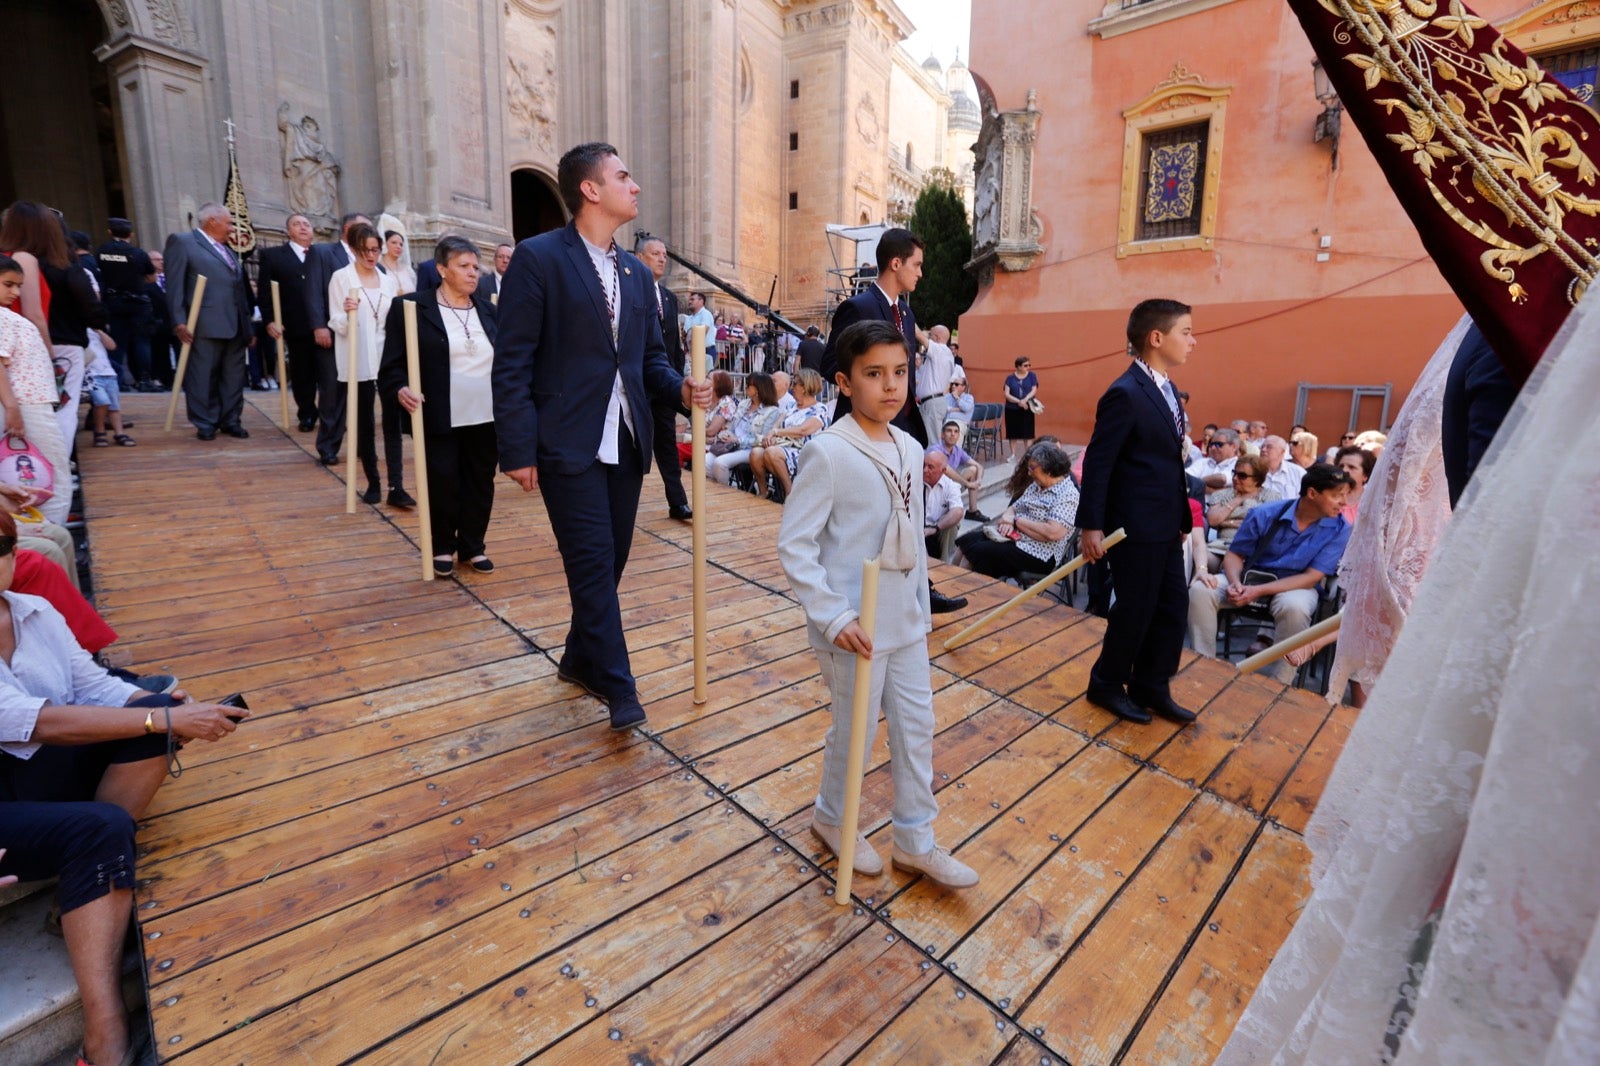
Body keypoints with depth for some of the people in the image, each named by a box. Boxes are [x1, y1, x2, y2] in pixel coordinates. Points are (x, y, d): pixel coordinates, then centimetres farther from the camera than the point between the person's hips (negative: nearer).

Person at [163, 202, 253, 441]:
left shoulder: (227, 249, 23)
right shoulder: (181, 242, 1)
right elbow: (174, 285, -6)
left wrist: (248, 323, 12)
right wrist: (179, 322, -13)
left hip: (235, 325, 6)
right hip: (205, 326, -6)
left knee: (234, 377, 9)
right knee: (203, 377, -1)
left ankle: (230, 420, 17)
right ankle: (205, 424, 6)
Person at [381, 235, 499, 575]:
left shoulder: (489, 310, 10)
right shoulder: (411, 308, -3)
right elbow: (392, 365, -5)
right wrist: (400, 390, -24)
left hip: (487, 418, 4)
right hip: (439, 419, -3)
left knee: (480, 483, 10)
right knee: (442, 484, 4)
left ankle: (473, 547, 26)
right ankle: (443, 548, 23)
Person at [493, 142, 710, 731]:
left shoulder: (636, 272, 15)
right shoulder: (538, 257, -5)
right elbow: (513, 363, -9)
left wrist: (680, 388, -3)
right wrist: (518, 450, -13)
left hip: (625, 443, 7)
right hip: (569, 444, -6)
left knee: (612, 559, 13)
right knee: (593, 561, -5)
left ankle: (582, 658, 33)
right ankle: (618, 686, 6)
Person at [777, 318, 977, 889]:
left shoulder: (909, 448, 4)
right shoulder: (827, 451, -17)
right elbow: (794, 545, -18)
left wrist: (922, 609, 15)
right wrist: (835, 617, -23)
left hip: (905, 622, 7)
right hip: (854, 628, -7)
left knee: (917, 726, 15)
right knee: (856, 731, 10)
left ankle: (914, 841, 34)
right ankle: (832, 818, 40)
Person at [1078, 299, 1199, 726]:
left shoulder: (1166, 388, 12)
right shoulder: (1125, 394, -18)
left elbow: (1171, 461, 16)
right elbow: (1097, 463, -18)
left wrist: (1181, 518, 18)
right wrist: (1091, 526, -19)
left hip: (1164, 525, 9)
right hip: (1135, 527, -9)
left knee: (1173, 606, 14)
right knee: (1135, 610, 4)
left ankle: (1151, 688, 29)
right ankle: (1106, 685, 24)